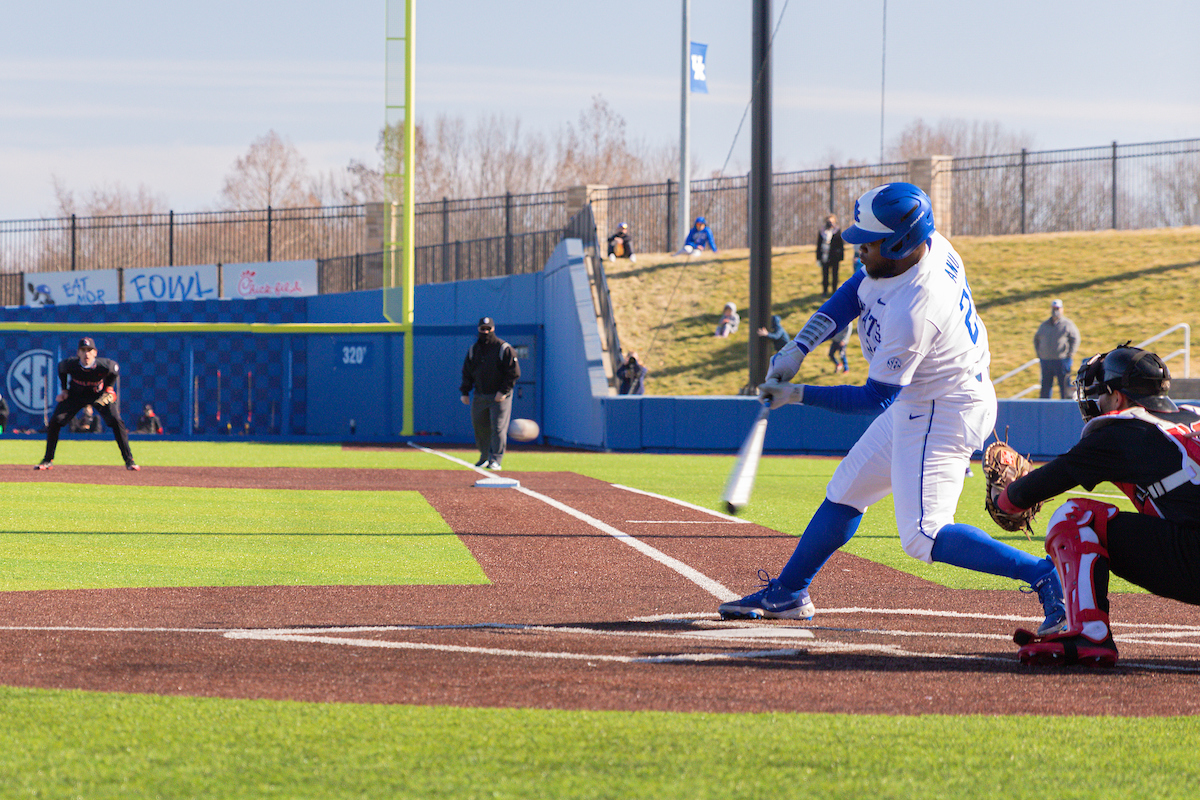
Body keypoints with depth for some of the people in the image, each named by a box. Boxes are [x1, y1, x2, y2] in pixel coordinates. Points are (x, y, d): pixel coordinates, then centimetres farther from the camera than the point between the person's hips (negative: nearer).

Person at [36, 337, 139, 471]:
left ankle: (129, 461, -7)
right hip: (75, 395, 1)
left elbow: (116, 369, -6)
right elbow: (61, 368, -2)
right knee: (54, 421, -11)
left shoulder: (105, 366, -31)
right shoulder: (70, 364, -28)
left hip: (99, 395, -1)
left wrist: (109, 389, -11)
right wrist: (64, 390, -2)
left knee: (117, 422, -18)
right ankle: (48, 461, 4)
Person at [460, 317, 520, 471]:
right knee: (479, 426, 9)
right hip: (479, 395, 5)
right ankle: (484, 457, 24)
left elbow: (514, 373, -9)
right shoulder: (473, 349, 8)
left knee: (498, 427, -8)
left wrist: (503, 391, -16)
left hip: (500, 396, -5)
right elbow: (467, 373, 15)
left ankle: (495, 460, -5)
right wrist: (465, 392, 5)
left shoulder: (504, 349, -8)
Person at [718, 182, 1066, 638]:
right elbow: (853, 293, 8)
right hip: (916, 406, 10)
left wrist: (798, 395, -19)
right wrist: (798, 349, -2)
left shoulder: (913, 311, -33)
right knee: (845, 493, 20)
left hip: (943, 416, -10)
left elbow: (875, 399, -24)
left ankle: (1046, 576, -18)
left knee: (923, 538, -17)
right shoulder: (925, 245, -8)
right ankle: (788, 593, 35)